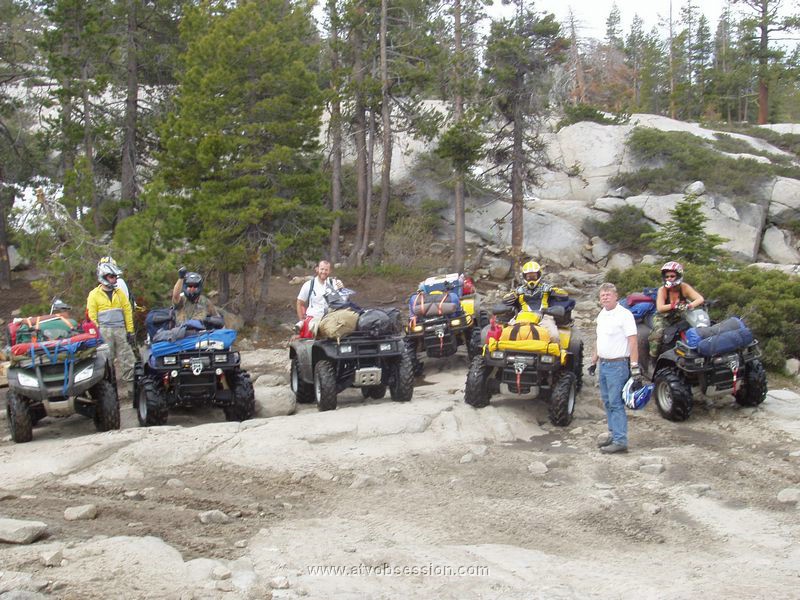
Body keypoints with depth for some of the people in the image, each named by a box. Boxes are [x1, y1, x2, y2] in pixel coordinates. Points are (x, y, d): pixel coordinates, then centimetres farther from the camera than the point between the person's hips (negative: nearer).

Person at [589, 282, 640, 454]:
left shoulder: (624, 315, -13)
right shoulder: (601, 315, 13)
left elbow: (633, 341, -17)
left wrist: (634, 366, -21)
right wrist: (594, 361, 21)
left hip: (618, 365, -9)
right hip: (603, 363, 9)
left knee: (616, 403, -8)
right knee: (607, 402, 14)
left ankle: (620, 441, -6)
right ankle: (613, 434, 23)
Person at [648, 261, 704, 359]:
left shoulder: (684, 287, -10)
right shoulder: (662, 290, -12)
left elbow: (700, 299, -23)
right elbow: (660, 308, -25)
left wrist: (689, 306, -43)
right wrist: (674, 305, -43)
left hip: (681, 316, 2)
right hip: (664, 317, -2)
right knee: (658, 332, -29)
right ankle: (653, 358, -16)